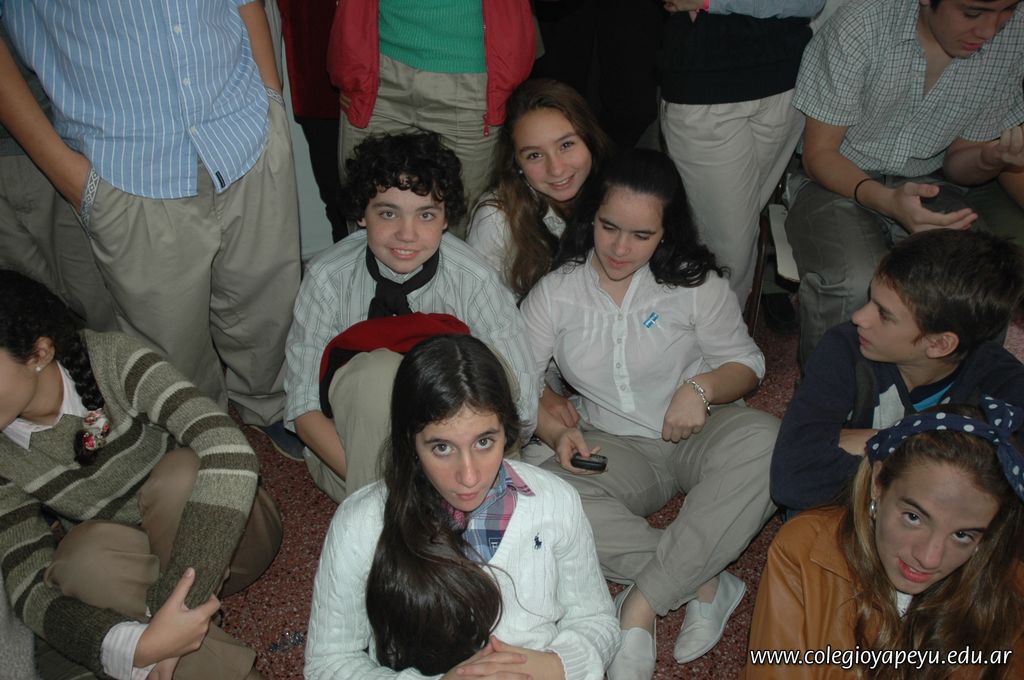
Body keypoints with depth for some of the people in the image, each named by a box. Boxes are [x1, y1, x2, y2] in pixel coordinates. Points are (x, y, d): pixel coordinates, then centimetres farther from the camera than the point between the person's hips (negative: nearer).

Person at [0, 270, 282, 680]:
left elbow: (229, 451, -34)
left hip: (230, 538, -2)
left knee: (180, 472, -32)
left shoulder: (113, 360, -21)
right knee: (82, 553, -30)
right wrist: (138, 647, -38)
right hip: (139, 561, 2)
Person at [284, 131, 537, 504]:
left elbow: (519, 411, -14)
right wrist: (376, 489, -26)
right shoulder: (327, 278, -14)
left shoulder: (475, 281, -16)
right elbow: (304, 410, -12)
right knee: (378, 369, -33)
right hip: (348, 446, 0)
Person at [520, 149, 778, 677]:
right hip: (614, 448, 0)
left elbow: (747, 364, 2)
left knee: (763, 440, -36)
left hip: (698, 434, 0)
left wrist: (702, 387, -20)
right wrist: (557, 432, -20)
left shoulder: (694, 283, -3)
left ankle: (640, 606, -30)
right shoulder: (554, 292, -1)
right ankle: (705, 581, -25)